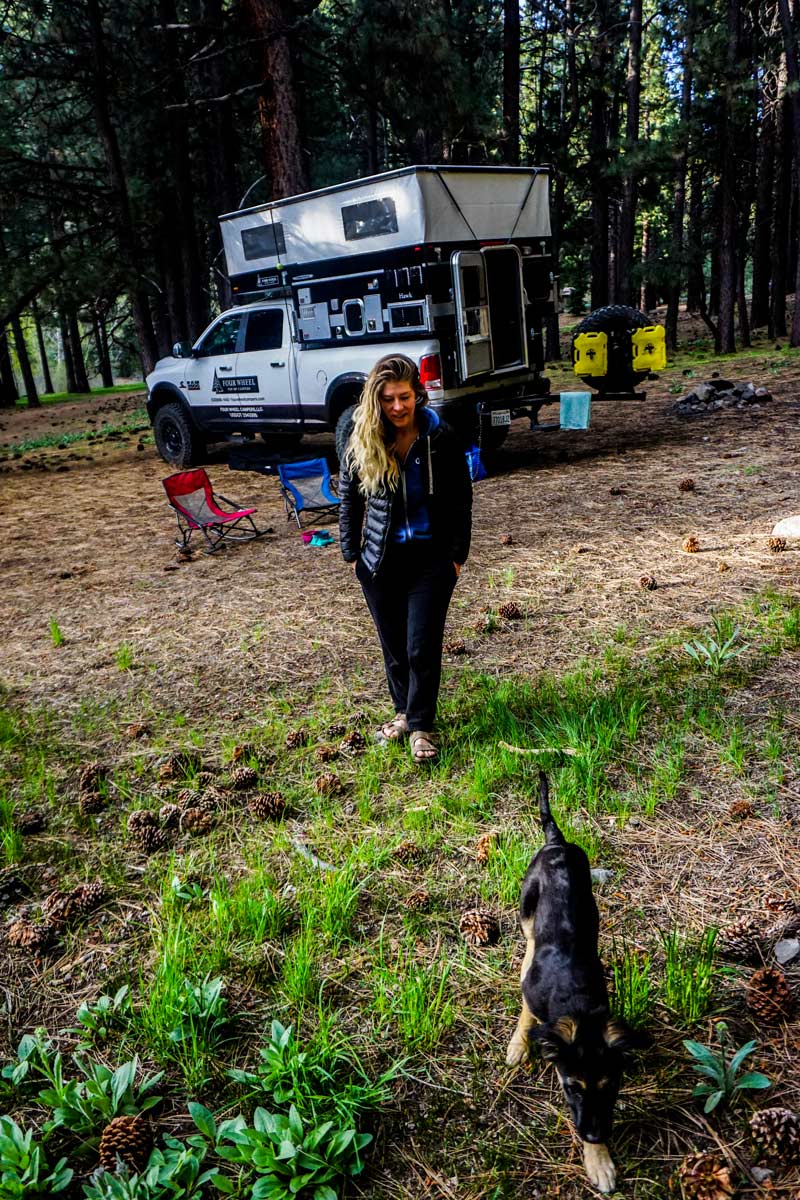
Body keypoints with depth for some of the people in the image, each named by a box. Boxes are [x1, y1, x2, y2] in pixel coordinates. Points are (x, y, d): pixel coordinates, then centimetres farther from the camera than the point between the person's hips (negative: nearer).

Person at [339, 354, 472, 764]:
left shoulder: (440, 439, -8)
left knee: (423, 646, -3)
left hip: (431, 557, -2)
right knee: (393, 644, 13)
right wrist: (352, 553, 4)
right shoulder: (361, 444, -4)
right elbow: (348, 501, 7)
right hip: (380, 560, 2)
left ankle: (420, 725, 12)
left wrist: (457, 554, -2)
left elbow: (461, 499, 0)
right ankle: (403, 710, 33)